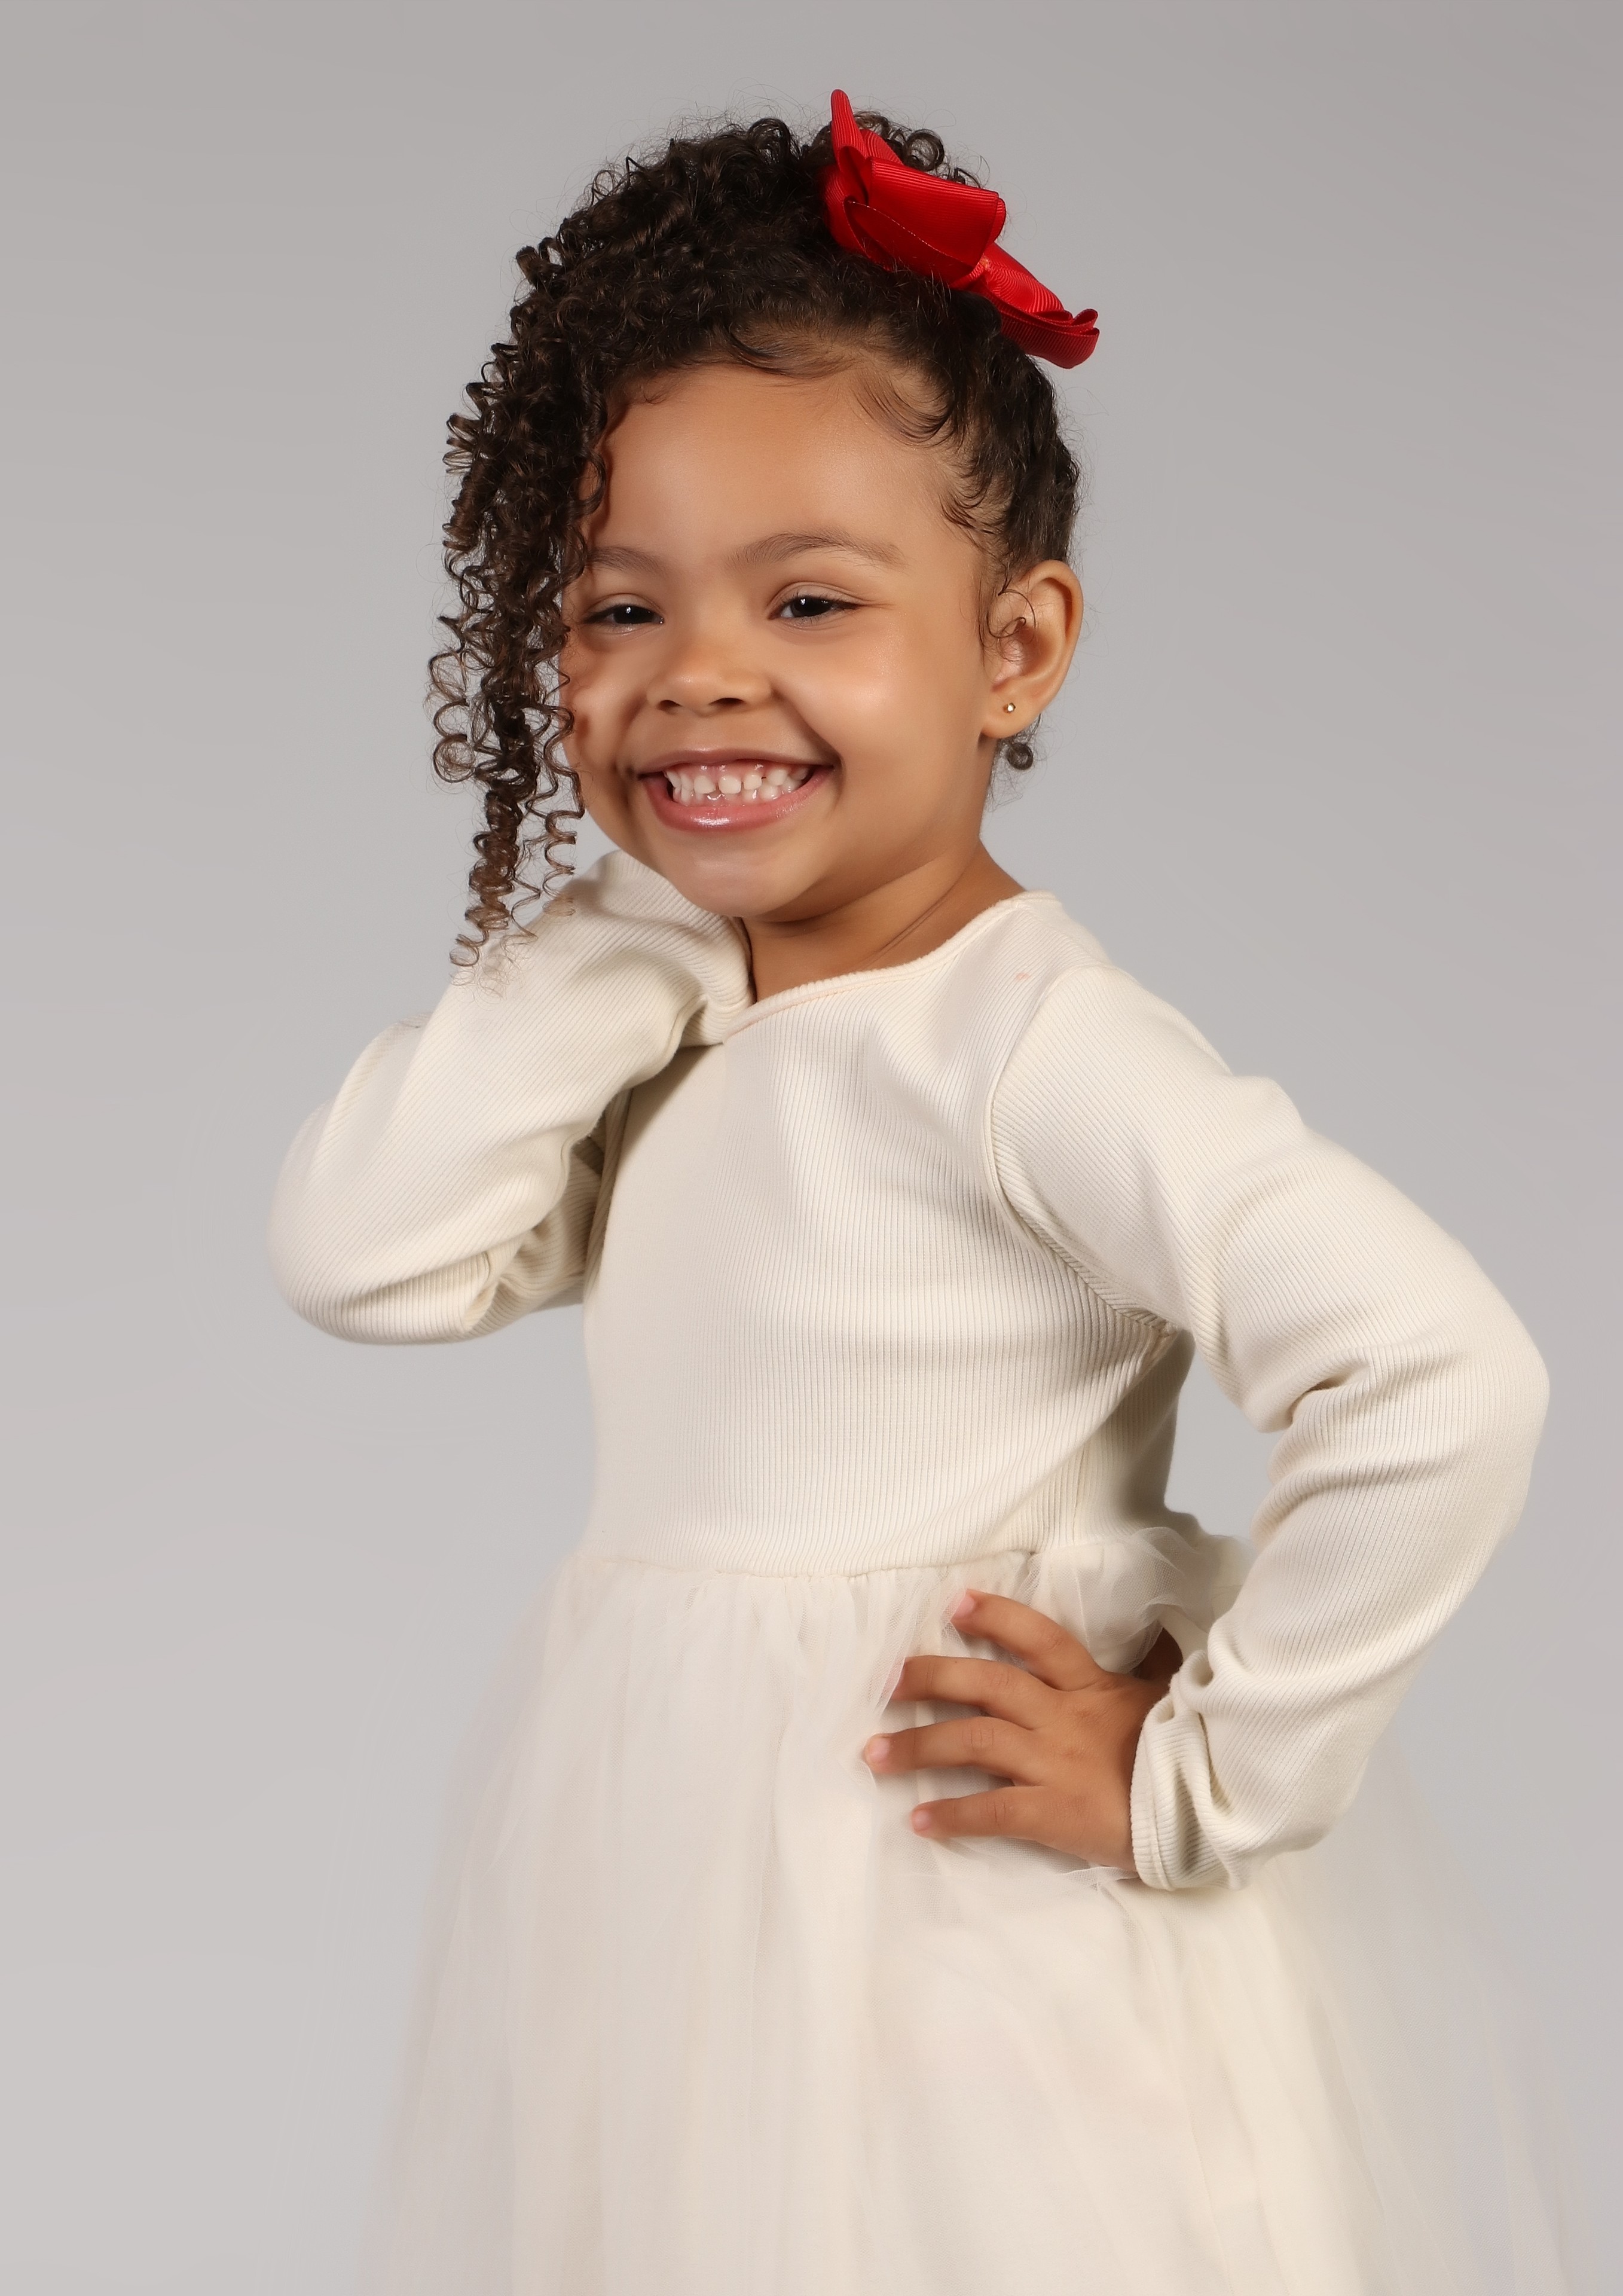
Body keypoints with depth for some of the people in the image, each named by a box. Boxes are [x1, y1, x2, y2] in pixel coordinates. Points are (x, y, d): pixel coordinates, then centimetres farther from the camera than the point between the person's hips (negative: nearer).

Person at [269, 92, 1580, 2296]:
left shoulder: (1014, 1035, -19)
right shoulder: (668, 1035, 5)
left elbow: (1444, 1371, -28)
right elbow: (364, 1258, -5)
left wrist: (1202, 1781, -18)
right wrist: (632, 922, -7)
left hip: (961, 1923, -7)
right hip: (671, 1900, 7)